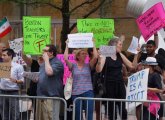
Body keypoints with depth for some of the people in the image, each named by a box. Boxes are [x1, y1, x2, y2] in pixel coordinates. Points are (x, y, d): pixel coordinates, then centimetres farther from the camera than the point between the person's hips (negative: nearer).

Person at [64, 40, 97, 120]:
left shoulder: (88, 65, 7)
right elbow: (65, 58, -9)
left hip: (88, 92, -1)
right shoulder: (73, 66, 7)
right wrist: (67, 46, -6)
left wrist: (93, 45, -4)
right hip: (76, 93, 1)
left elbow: (95, 57, -8)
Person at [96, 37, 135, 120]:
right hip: (110, 85, -4)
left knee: (122, 107, 1)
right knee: (111, 107, 2)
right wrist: (99, 59, -29)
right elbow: (99, 70, -14)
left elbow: (132, 66, 9)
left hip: (120, 84, 4)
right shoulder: (105, 56, -5)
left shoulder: (120, 56, 10)